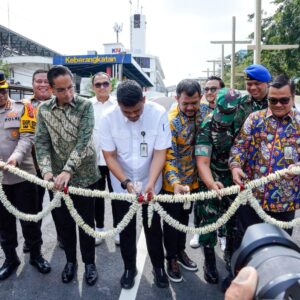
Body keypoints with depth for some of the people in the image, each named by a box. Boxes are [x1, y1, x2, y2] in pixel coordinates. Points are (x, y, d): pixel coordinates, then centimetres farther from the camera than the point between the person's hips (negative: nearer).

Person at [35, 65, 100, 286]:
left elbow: (83, 141, -19)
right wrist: (47, 171, -20)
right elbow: (42, 142, -4)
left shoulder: (85, 106, -10)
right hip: (58, 177, 3)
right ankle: (70, 260, 37)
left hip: (84, 175, -3)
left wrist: (68, 170, -28)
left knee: (86, 222, 10)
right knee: (64, 222, 16)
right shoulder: (44, 110, 0)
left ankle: (89, 262, 30)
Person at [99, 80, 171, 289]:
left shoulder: (158, 113, -21)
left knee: (153, 227, 12)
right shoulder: (109, 118, -18)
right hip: (122, 185, 1)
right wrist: (126, 182, -23)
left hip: (151, 183, 0)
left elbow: (160, 153, -17)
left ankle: (159, 266, 35)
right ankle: (129, 267, 36)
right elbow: (109, 156, -11)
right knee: (126, 229, 13)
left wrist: (150, 184, -29)